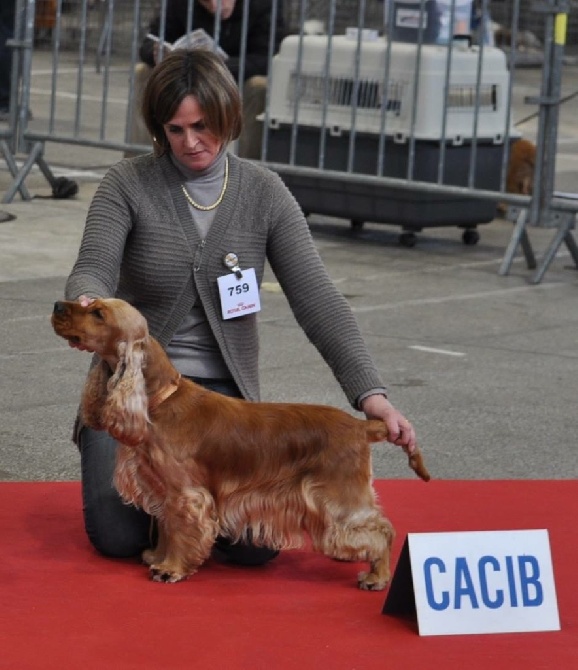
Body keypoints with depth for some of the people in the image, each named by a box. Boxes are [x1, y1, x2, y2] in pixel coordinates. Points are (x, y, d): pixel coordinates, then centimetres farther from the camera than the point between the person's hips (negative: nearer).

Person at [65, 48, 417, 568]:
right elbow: (93, 271, -17)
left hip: (224, 390, 1)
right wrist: (87, 303, -44)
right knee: (118, 536, -19)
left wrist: (370, 393, -20)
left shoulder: (264, 193, -3)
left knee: (257, 544, -19)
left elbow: (316, 298, -9)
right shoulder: (128, 184, -6)